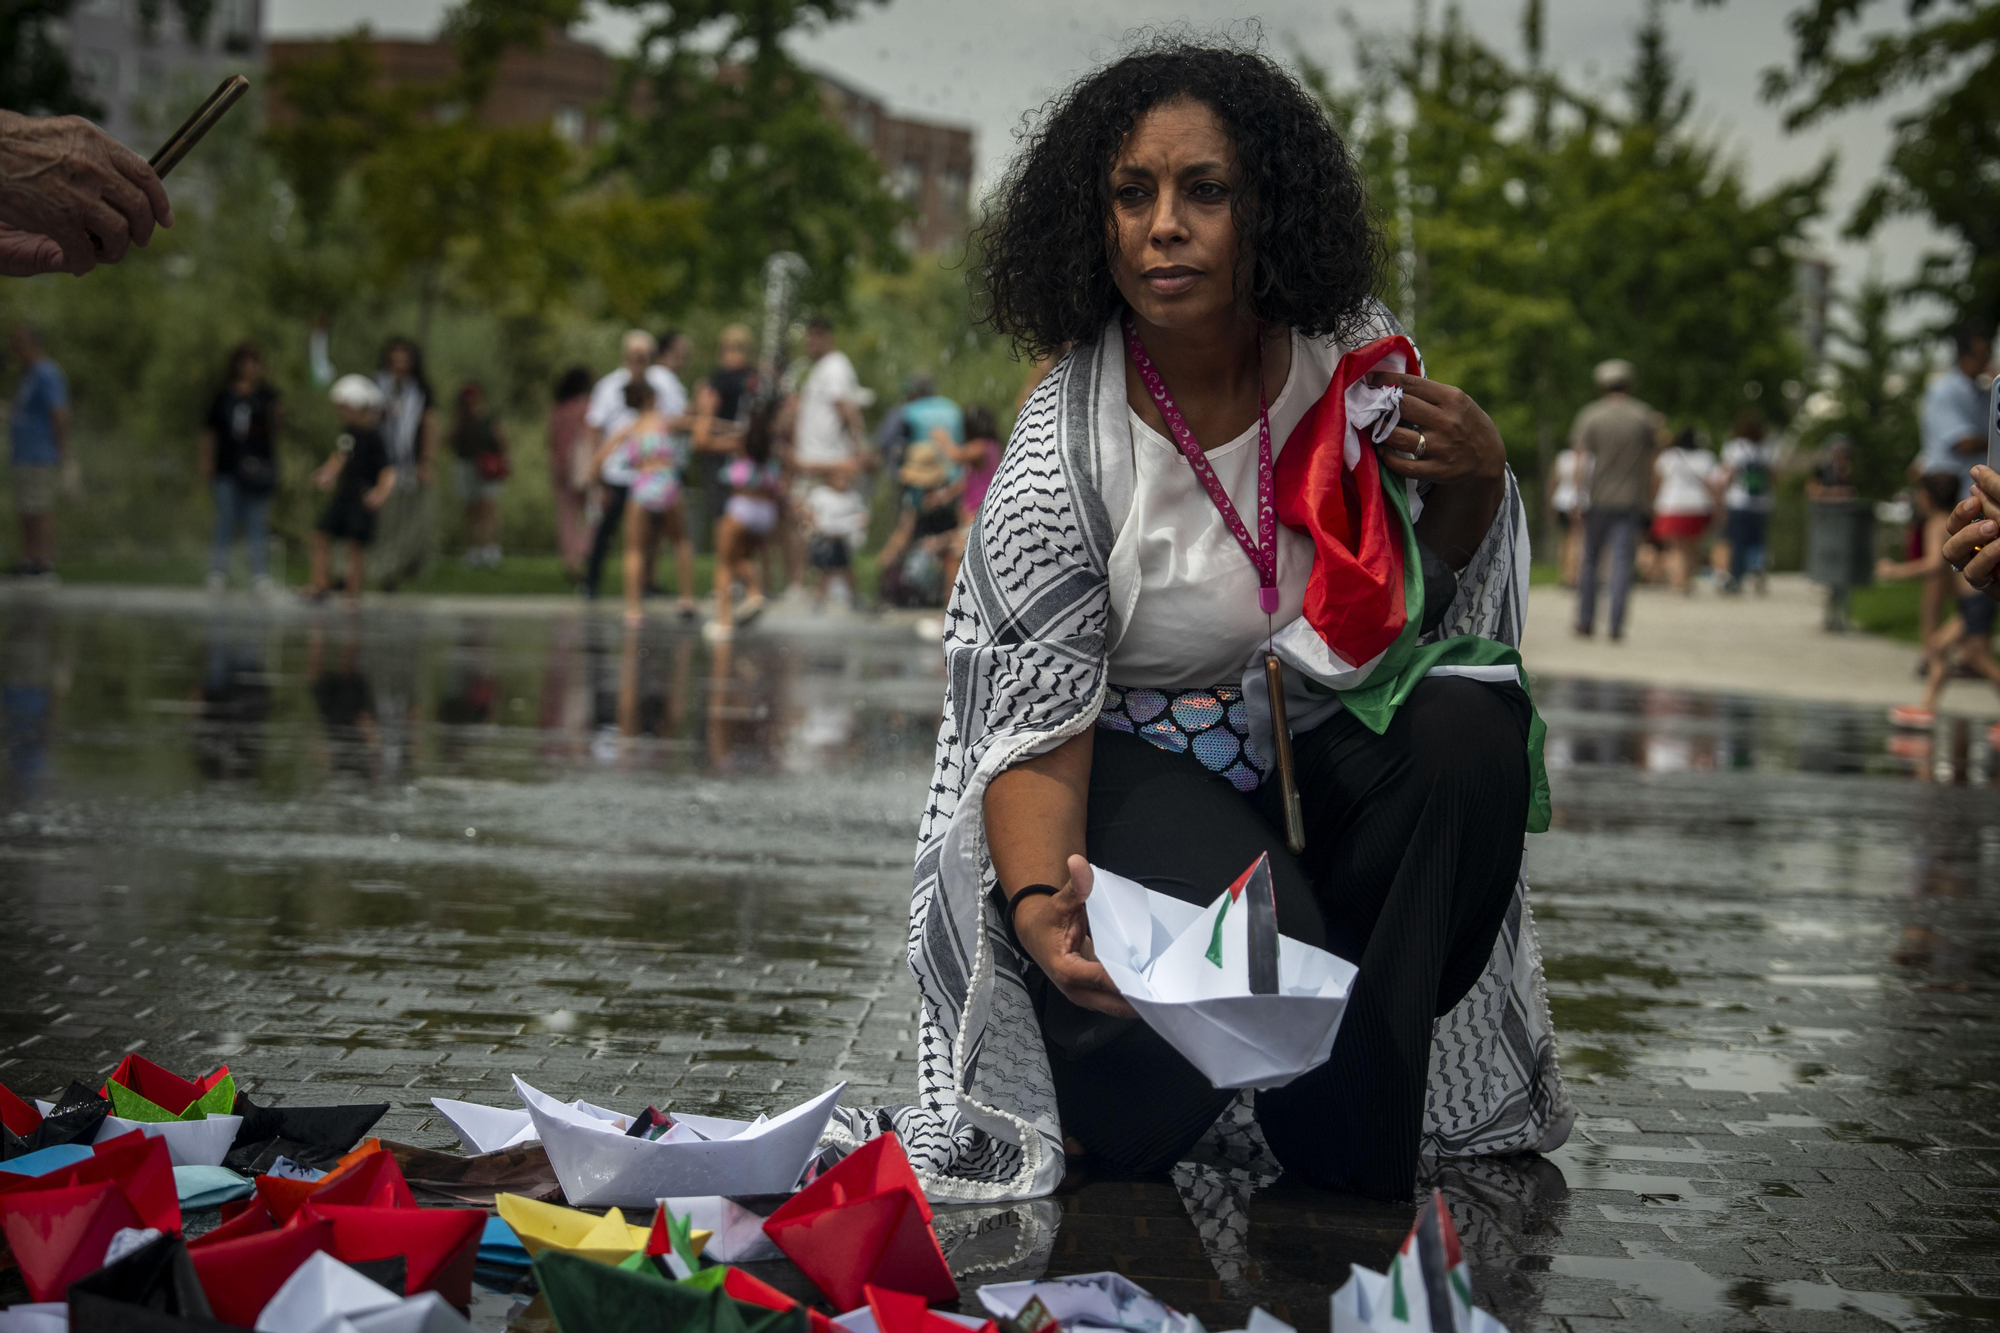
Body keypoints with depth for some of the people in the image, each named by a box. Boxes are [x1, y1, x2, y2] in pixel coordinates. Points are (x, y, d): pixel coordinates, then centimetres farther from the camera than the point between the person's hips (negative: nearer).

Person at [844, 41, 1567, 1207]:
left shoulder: (1354, 354, -8)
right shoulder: (1066, 450, -19)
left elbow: (1436, 587, 6)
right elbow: (1037, 723, -20)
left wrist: (1476, 476, -17)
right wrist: (1036, 907, -39)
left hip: (1323, 735, 5)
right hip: (1137, 763, -4)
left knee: (1471, 728, -27)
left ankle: (1355, 1120, -14)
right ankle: (1096, 1085, 3)